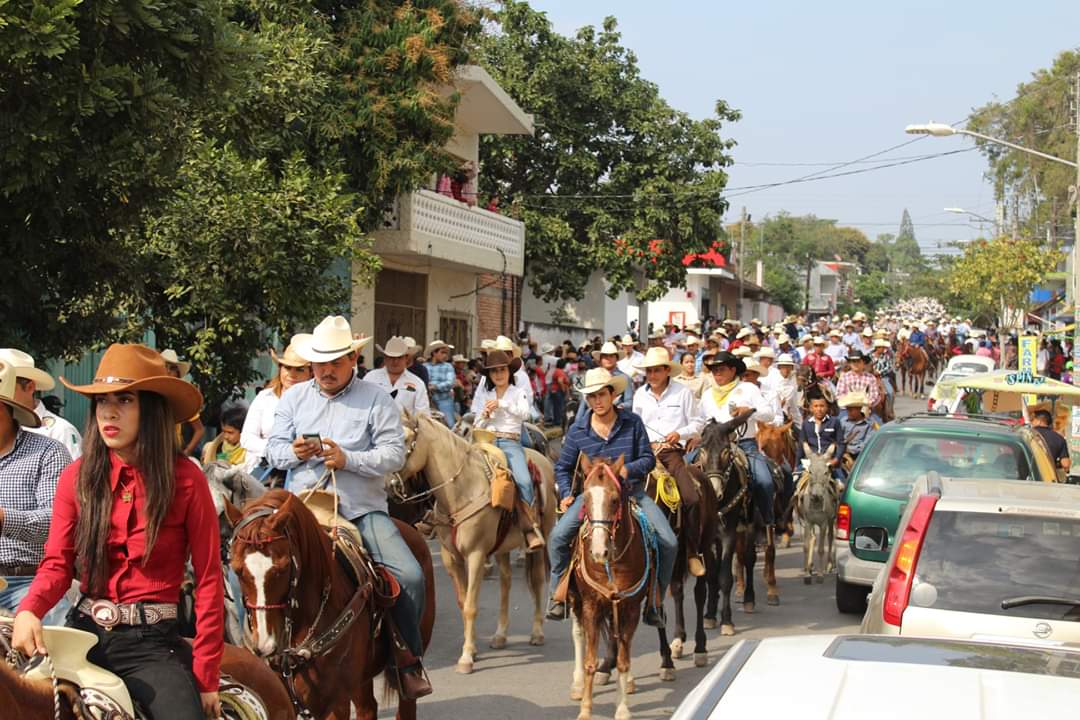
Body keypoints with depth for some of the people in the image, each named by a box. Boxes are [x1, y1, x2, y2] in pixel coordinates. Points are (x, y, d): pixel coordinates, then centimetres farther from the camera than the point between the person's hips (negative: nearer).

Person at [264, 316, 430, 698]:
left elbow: (394, 453, -6)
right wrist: (295, 452, -14)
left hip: (362, 509, -2)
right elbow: (274, 449, 9)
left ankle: (407, 655, 7)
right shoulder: (294, 397, 12)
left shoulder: (376, 400, 3)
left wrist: (348, 459, -19)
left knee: (410, 576, -15)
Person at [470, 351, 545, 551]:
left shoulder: (519, 392, 14)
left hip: (510, 442, -2)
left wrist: (501, 403, -13)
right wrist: (485, 415, -2)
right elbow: (478, 426, 19)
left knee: (524, 481, -28)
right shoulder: (483, 394, 21)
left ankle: (530, 532, -23)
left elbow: (524, 413, -6)